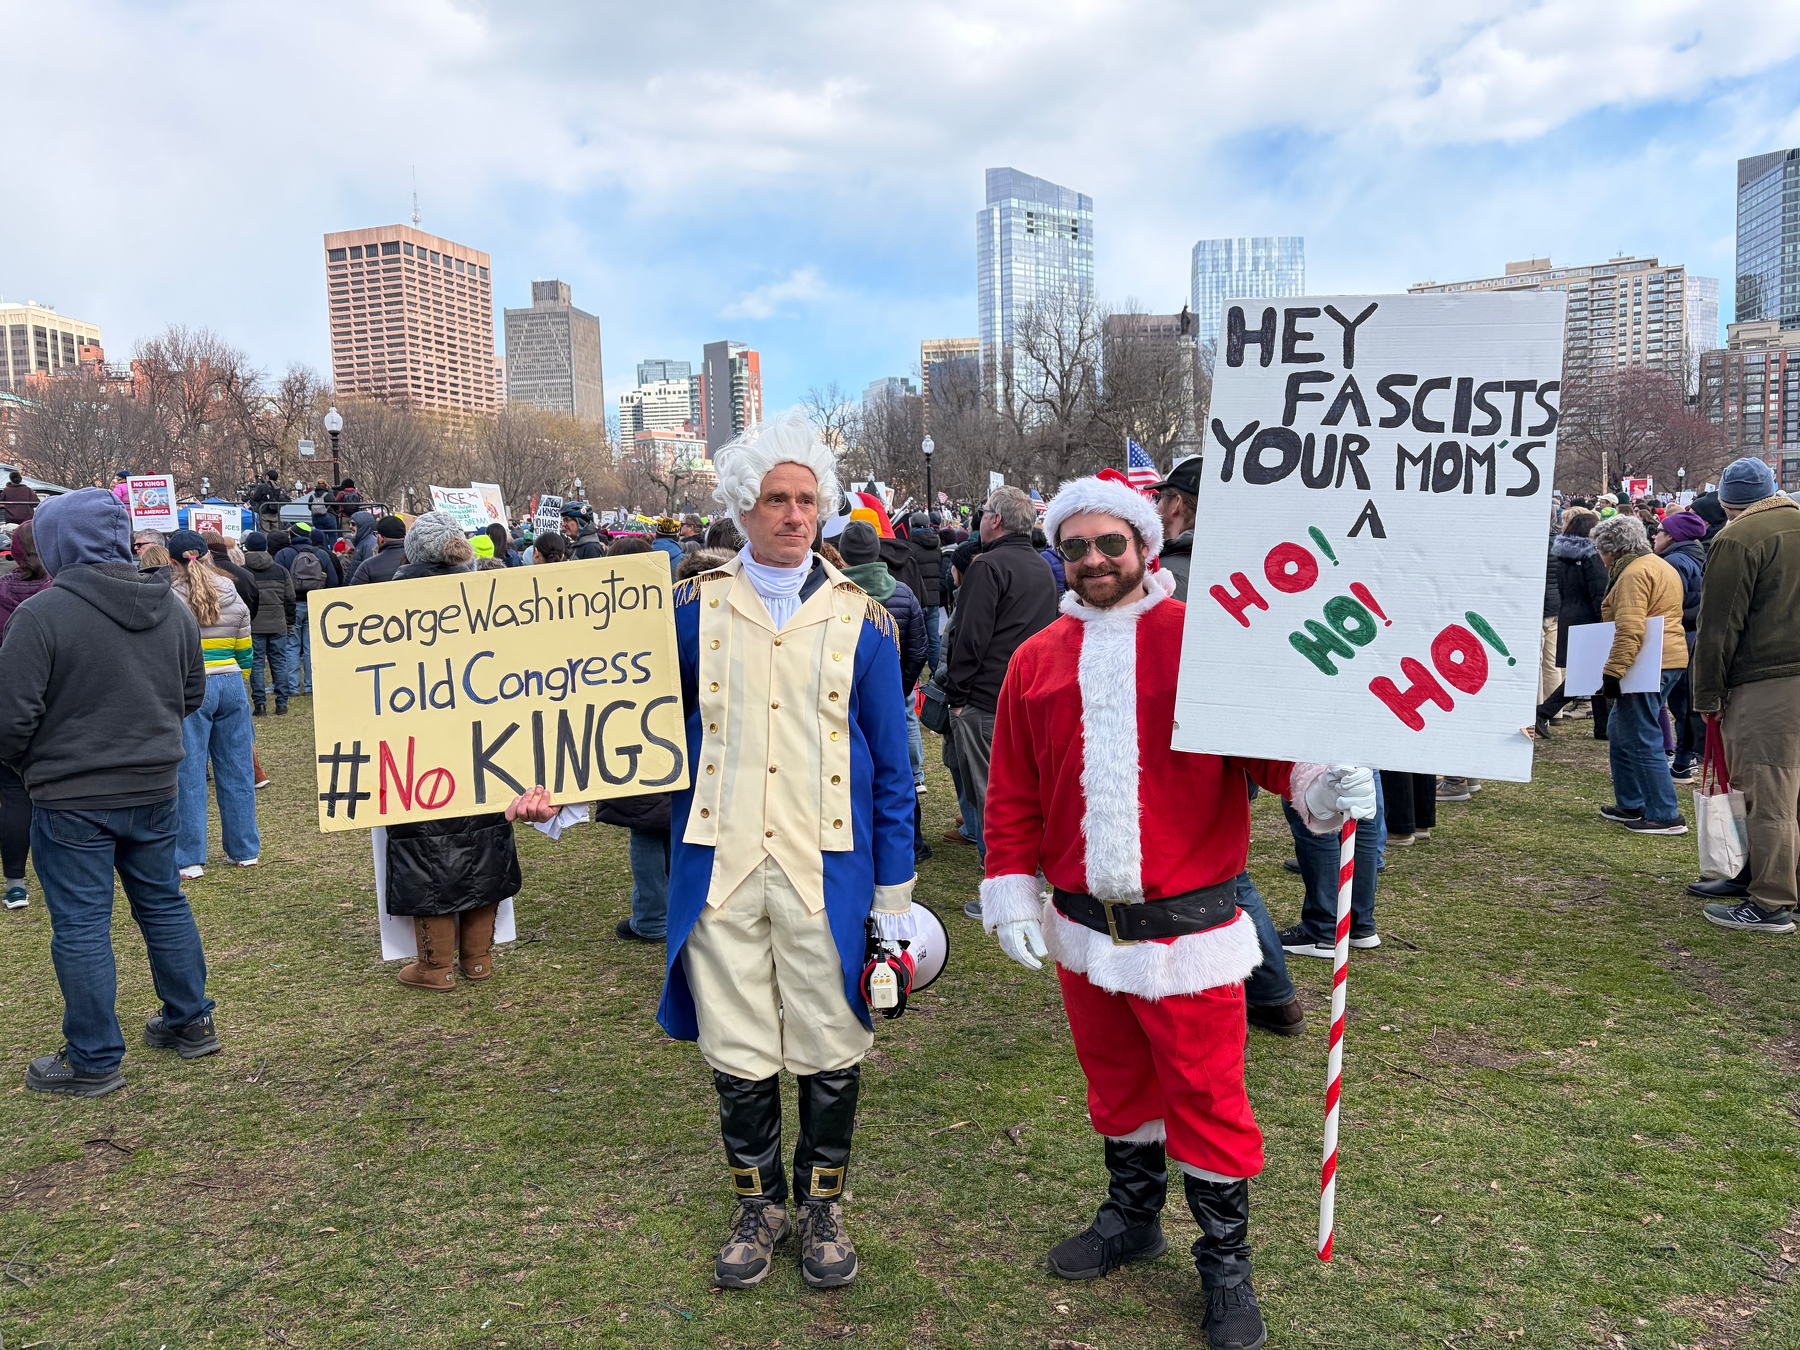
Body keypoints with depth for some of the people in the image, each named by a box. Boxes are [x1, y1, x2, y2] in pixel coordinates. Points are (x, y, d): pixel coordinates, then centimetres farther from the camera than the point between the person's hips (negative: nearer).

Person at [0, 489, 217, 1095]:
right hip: (155, 789, 6)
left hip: (72, 797, -6)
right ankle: (190, 1023, 29)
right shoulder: (173, 608, 2)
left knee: (80, 925, 5)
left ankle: (94, 1061, 14)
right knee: (163, 903, 19)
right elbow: (192, 695, 12)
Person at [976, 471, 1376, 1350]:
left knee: (1205, 1093, 6)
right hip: (1082, 925, 4)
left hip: (1188, 923, -3)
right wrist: (1012, 888, 3)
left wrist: (1316, 783, -28)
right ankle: (1132, 1216, 41)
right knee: (1117, 1080, 20)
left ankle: (1225, 1260, 26)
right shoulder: (1038, 660, 5)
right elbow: (1013, 792, 7)